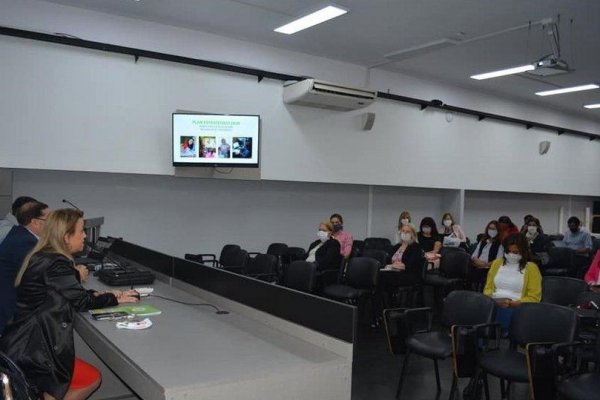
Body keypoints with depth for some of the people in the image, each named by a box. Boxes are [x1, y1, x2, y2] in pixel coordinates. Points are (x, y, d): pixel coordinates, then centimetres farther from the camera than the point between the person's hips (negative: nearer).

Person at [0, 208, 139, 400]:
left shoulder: (42, 257, 9)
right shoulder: (55, 264, -20)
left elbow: (71, 294, 17)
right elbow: (81, 301, -12)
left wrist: (97, 294, 6)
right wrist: (114, 299, 2)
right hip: (29, 350, -9)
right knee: (92, 379, 0)